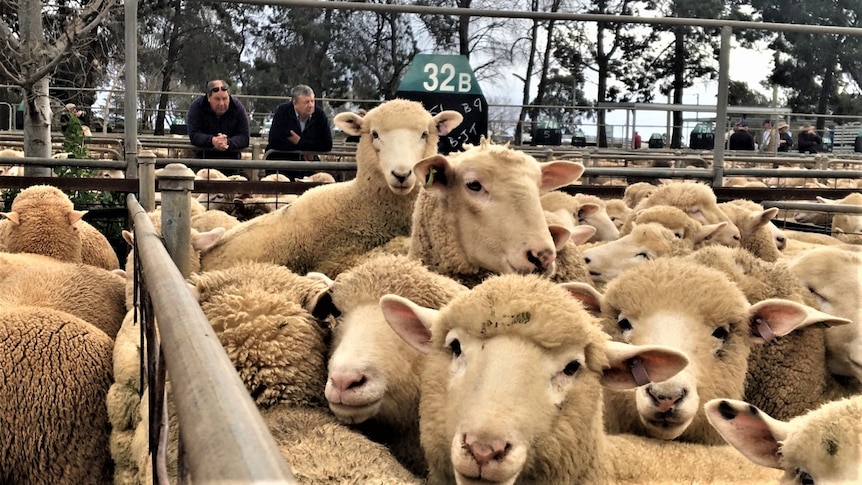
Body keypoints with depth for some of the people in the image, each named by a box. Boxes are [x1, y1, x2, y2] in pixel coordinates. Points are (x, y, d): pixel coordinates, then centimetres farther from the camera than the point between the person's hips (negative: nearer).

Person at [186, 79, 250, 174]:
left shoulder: (238, 107, -6)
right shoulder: (197, 106, -8)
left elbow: (244, 138, -12)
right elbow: (193, 135, -16)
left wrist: (228, 142, -31)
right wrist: (212, 141, -35)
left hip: (231, 157, 1)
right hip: (203, 157, -1)